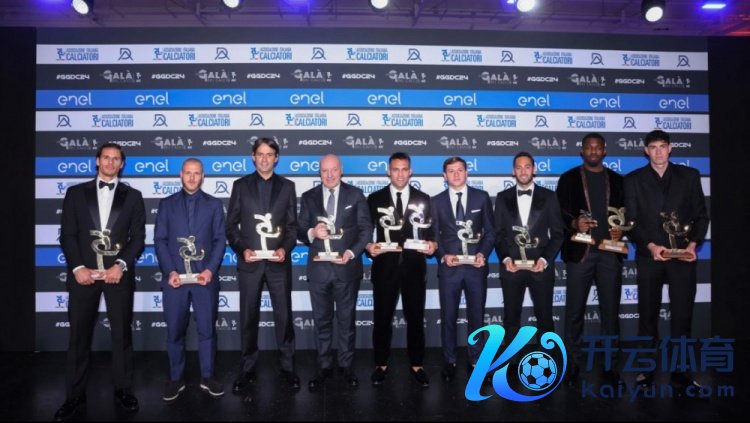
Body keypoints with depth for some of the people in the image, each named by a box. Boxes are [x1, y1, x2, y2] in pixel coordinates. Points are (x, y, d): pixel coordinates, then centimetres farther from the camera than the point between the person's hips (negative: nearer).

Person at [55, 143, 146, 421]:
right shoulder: (76, 193, 8)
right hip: (83, 273, 1)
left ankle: (123, 389, 19)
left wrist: (121, 265, -11)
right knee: (79, 335, 6)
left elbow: (138, 237, 2)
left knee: (122, 333, 7)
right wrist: (77, 267, -9)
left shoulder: (132, 196, 7)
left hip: (118, 273, 0)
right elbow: (67, 235, 3)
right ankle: (75, 395, 17)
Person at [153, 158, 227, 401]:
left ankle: (207, 378, 18)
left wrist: (210, 269, -10)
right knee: (175, 330, 7)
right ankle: (176, 379, 20)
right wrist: (170, 271, -9)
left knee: (207, 328, 6)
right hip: (175, 276, 0)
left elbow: (220, 240, 3)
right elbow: (160, 240, 3)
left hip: (205, 276, 0)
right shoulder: (167, 204, 9)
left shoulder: (214, 204, 8)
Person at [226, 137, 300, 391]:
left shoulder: (287, 186, 7)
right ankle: (247, 369, 22)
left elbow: (292, 225, 5)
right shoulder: (241, 186, 5)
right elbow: (231, 225, 3)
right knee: (248, 318, 8)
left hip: (279, 262, 0)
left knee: (284, 316, 6)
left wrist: (285, 248, -12)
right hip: (249, 262, 0)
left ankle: (287, 367, 19)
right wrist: (242, 249, -12)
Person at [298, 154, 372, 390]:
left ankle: (346, 365, 26)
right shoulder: (308, 197, 5)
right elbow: (301, 231, 3)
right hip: (319, 268, 1)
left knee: (346, 320, 11)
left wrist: (352, 252, -15)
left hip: (347, 267, -1)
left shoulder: (355, 195, 1)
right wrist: (312, 233, -20)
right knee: (322, 321, 11)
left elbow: (366, 228, -1)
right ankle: (324, 367, 24)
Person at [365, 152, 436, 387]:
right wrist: (369, 246, -17)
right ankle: (381, 365, 25)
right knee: (382, 318, 9)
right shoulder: (375, 199, 4)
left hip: (414, 267, 1)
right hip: (385, 267, 0)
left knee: (415, 318, 10)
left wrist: (432, 244, -15)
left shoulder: (423, 199, 7)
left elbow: (431, 232, 5)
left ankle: (417, 365, 25)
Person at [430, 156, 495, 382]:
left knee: (476, 316, 10)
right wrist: (443, 256, -11)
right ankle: (449, 362, 21)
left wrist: (483, 254, -10)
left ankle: (475, 361, 24)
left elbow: (490, 231, 4)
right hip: (448, 267, 0)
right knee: (448, 317, 7)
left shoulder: (482, 197, 5)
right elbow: (434, 235, 5)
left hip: (476, 266, 0)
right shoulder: (437, 201, 6)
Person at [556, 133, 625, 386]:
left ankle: (609, 364, 20)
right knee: (574, 311, 2)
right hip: (579, 252, -2)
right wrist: (574, 223, -19)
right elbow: (559, 212, 0)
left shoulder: (617, 180, 13)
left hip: (610, 252, 2)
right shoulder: (568, 179, 7)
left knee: (610, 310, 8)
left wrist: (621, 229, -6)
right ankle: (573, 364, 12)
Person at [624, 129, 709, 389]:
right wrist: (650, 246, -15)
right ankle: (646, 370, 15)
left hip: (683, 256, 1)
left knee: (683, 314, 3)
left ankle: (681, 371, 15)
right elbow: (631, 221, 0)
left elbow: (701, 215, 6)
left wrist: (693, 244, -9)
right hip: (649, 257, -1)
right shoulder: (634, 180, 5)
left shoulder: (689, 175, 8)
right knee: (647, 314, 5)